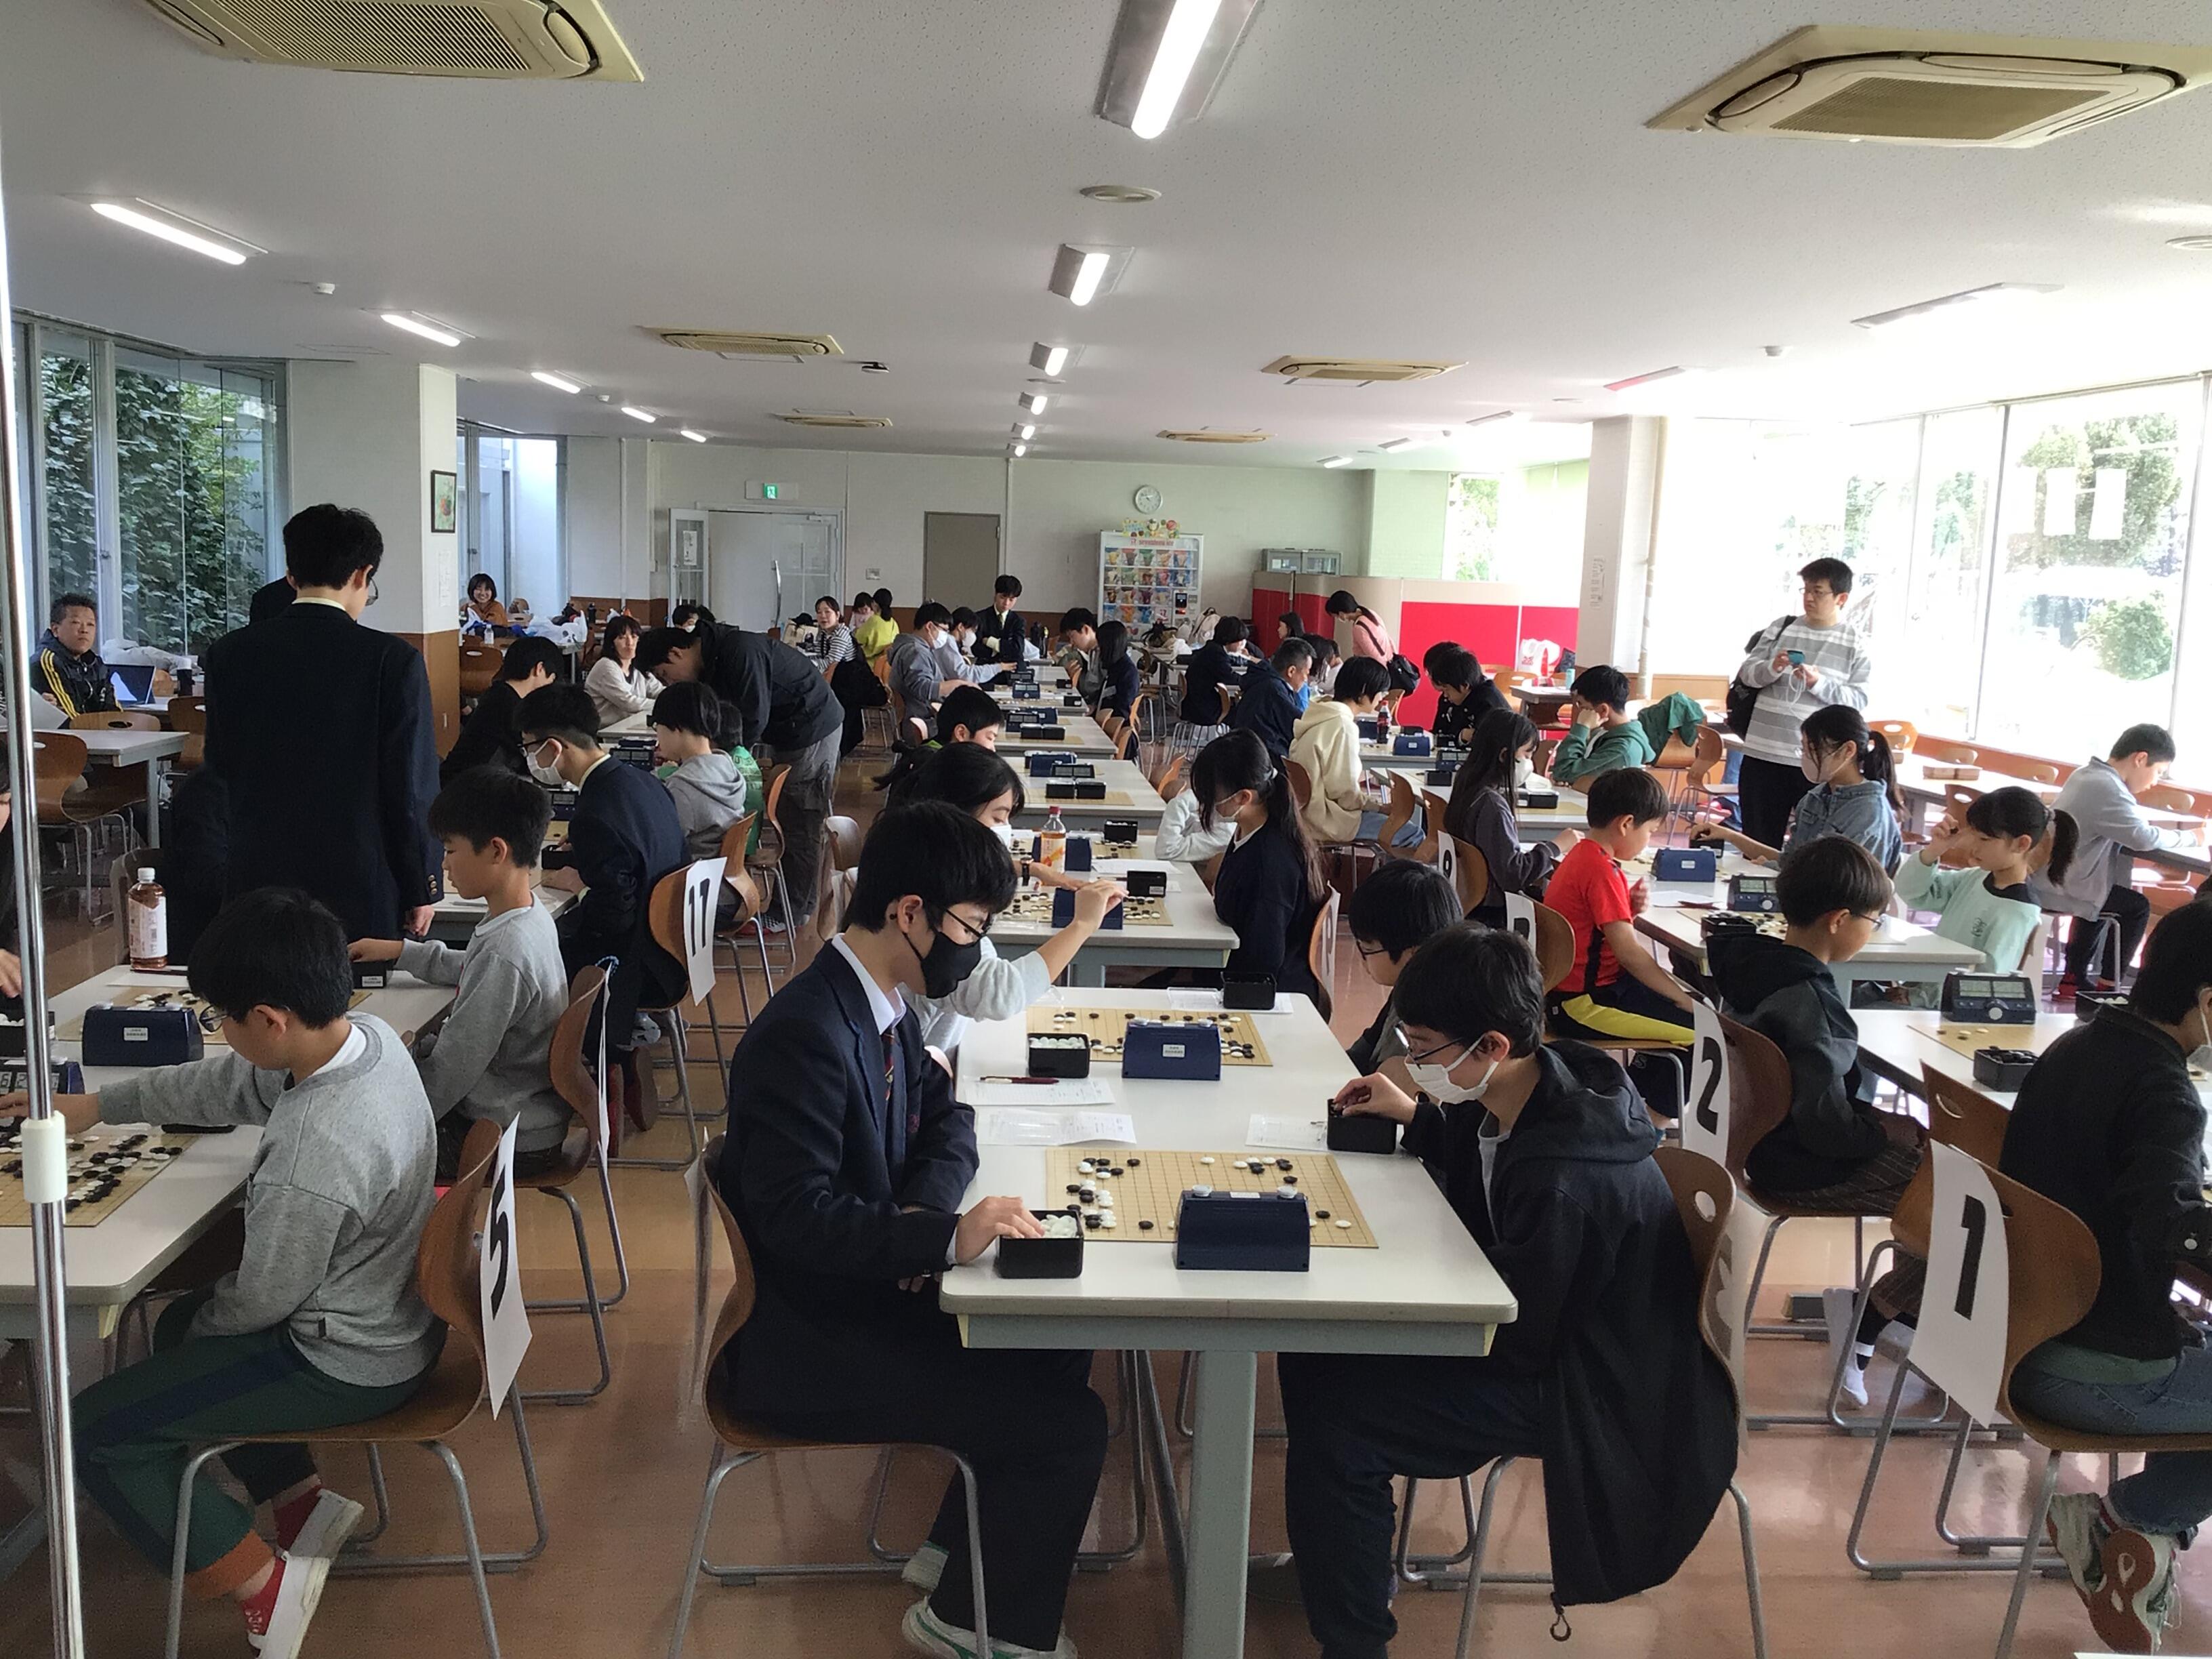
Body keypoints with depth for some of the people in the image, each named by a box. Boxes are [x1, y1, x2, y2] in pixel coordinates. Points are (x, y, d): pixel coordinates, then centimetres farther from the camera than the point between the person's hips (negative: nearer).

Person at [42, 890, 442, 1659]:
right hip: (396, 1305, 9)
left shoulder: (317, 1152, -36)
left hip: (351, 1364, -9)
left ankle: (265, 1584, 5)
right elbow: (226, 1083, 8)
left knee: (94, 1429, 1)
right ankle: (305, 1501, 28)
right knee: (180, 1323, 29)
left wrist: (201, 1326, 2)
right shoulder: (368, 1033, -11)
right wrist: (101, 1104, 12)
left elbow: (263, 1298, -19)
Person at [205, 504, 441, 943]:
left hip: (258, 888, 4)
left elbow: (220, 773, 8)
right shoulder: (392, 659, -10)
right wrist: (422, 889, 0)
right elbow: (412, 787, -8)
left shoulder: (228, 654, 2)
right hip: (362, 892, -4)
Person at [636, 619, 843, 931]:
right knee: (788, 822, 14)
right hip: (788, 734, 10)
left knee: (800, 828, -4)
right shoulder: (712, 657, 5)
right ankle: (799, 904, 23)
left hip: (813, 731, -10)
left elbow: (755, 718, -25)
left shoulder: (740, 653, -26)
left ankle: (792, 913, 3)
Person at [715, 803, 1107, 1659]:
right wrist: (945, 1235, -36)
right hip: (803, 1342, -9)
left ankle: (961, 1541, 28)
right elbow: (797, 1215, -31)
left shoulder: (885, 1000, 1)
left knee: (1058, 1343, 11)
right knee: (1070, 1426, -9)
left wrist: (923, 1210, -10)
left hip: (865, 1291, 9)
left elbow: (946, 1116, 10)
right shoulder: (805, 1034, -27)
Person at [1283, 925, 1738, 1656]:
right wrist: (1412, 1116, 3)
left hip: (1585, 1390, -9)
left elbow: (1513, 1342, -24)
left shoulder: (1565, 1180, -34)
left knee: (1334, 1428, -20)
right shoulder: (1528, 1093, -8)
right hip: (1534, 1324, 10)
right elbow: (1477, 1154, 17)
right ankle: (1344, 1541, 29)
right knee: (1313, 1345, 8)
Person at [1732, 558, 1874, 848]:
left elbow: (1858, 699, -4)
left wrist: (1818, 683, -18)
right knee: (1759, 846, 9)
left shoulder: (1855, 644, 2)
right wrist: (1772, 668, -15)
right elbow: (1747, 674, 6)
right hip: (1764, 756, 2)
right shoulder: (1780, 628, 8)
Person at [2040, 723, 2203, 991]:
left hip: (2045, 877, 10)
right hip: (2059, 887, -10)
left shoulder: (2087, 774, 9)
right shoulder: (2107, 788, -21)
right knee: (2137, 907, 2)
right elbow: (2143, 838, -27)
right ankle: (2108, 986, 11)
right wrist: (2189, 837, -11)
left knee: (2106, 898, 30)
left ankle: (2075, 978, 32)